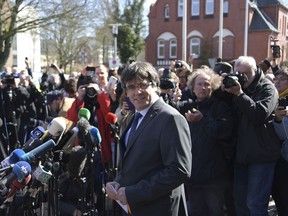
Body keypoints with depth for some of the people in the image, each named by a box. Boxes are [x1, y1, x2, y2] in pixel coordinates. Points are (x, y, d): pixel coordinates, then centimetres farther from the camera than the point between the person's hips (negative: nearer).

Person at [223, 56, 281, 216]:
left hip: (262, 156, -6)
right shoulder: (237, 86, 11)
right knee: (240, 201, 14)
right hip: (242, 154, 6)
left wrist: (239, 94, -22)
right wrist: (224, 90, -9)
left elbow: (261, 114, -23)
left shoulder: (267, 88, -7)